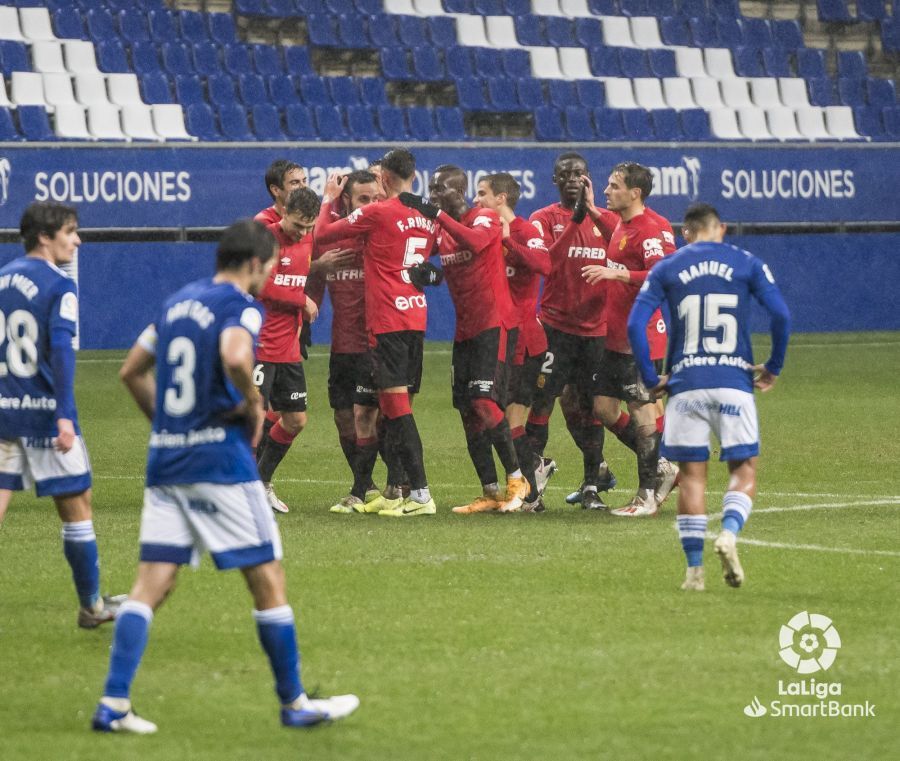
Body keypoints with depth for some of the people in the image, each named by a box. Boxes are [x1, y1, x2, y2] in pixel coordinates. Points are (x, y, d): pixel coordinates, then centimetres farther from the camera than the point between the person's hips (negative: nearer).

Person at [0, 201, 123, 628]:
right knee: (76, 506, 9)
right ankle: (92, 606, 20)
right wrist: (65, 416, -25)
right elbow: (61, 349, -20)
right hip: (45, 412, -5)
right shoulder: (59, 287, -9)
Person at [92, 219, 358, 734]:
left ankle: (113, 704, -6)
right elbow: (235, 358, -30)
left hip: (165, 458, 7)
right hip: (220, 458, -7)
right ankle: (295, 704, 10)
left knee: (152, 584, 3)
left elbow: (132, 371, 22)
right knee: (268, 579, 4)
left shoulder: (177, 302, 15)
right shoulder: (241, 306, -9)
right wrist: (254, 403, -13)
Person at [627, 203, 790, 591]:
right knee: (744, 469, 7)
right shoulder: (747, 264, 6)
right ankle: (729, 533, -20)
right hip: (734, 383, -1)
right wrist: (773, 368, 7)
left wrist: (650, 378, 5)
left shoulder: (666, 269, 7)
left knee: (691, 475, 7)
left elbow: (635, 324, -1)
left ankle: (694, 569, 4)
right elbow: (781, 315, -4)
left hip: (685, 384, 1)